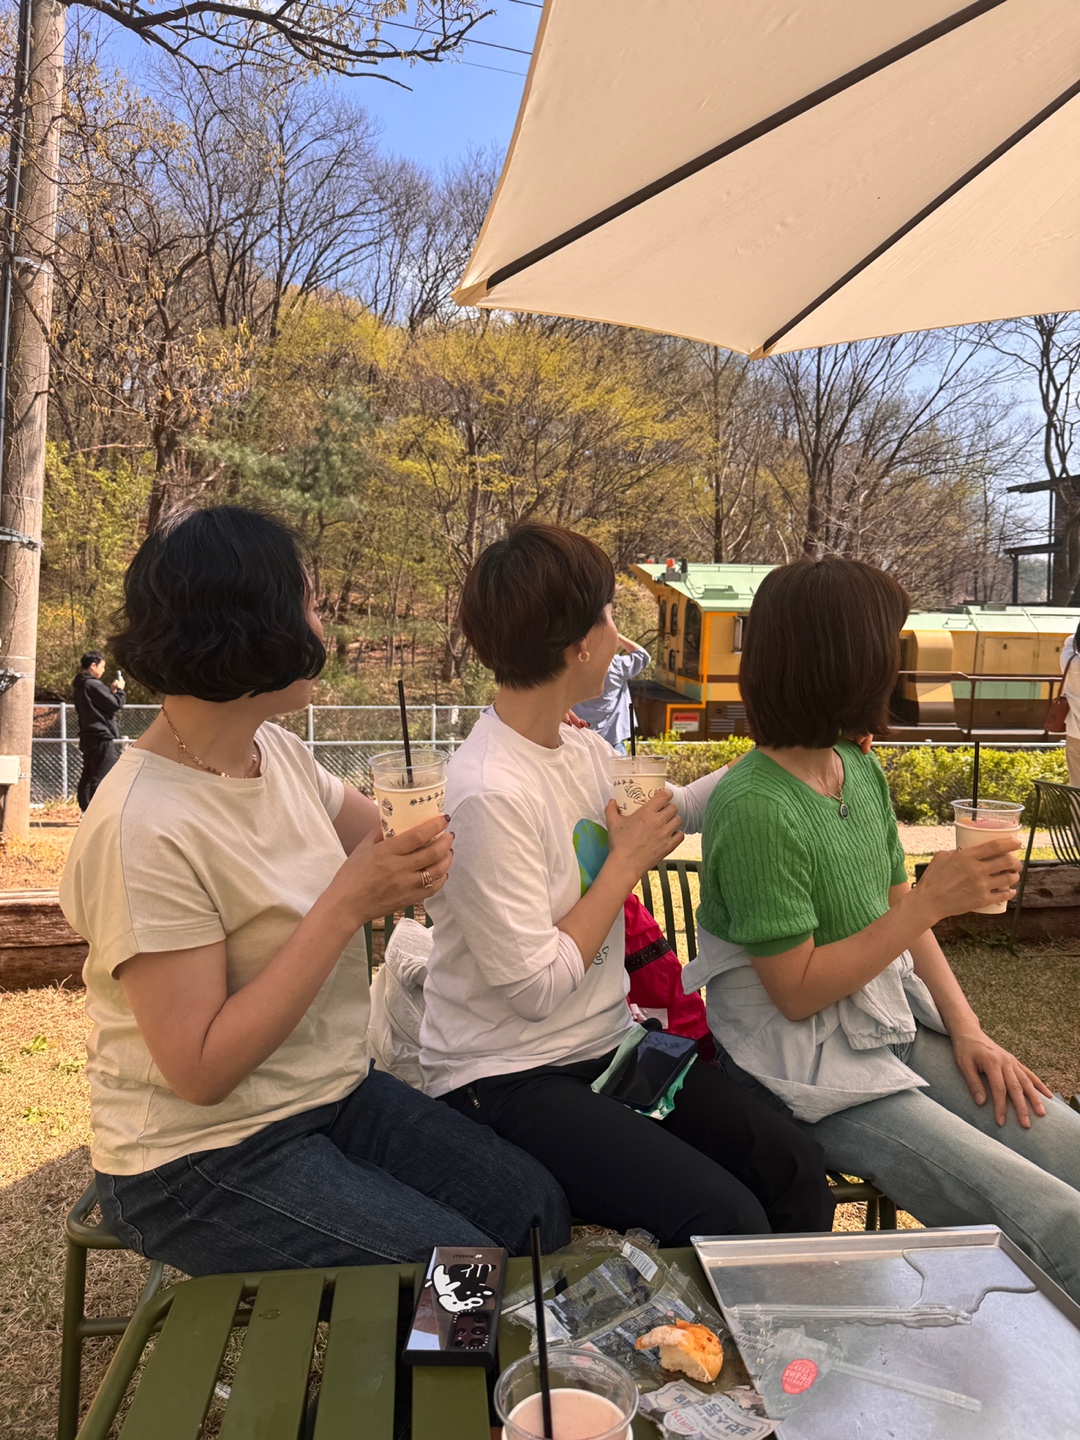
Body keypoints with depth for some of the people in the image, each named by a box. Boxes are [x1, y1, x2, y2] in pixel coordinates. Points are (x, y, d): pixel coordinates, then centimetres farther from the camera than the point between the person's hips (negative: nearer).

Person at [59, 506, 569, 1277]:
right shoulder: (145, 830, -26)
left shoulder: (278, 751, -2)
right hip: (201, 1157, -7)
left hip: (332, 1094, 7)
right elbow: (199, 1069, -25)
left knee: (540, 1208, 0)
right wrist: (346, 905, -29)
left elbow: (392, 838, 11)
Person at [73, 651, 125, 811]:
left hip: (89, 737, 10)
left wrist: (111, 690, 13)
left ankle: (86, 809, 15)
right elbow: (116, 705, -13)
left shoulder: (79, 686, 15)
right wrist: (119, 690, 3)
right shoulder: (93, 685, -14)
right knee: (102, 777, -8)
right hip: (102, 737, -10)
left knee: (88, 776, 11)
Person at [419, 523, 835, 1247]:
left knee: (798, 1167, -6)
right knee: (724, 1218, -20)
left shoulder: (587, 749, 3)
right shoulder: (489, 794, -23)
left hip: (610, 1045, 7)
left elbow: (651, 827, 24)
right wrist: (626, 865, -13)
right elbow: (537, 988, -22)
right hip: (509, 1079, -7)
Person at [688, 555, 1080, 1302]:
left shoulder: (861, 770, 4)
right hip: (813, 1069, -8)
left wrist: (967, 1029, 1)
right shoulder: (755, 809, -23)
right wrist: (933, 899, -21)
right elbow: (797, 993, -18)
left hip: (897, 1025, 8)